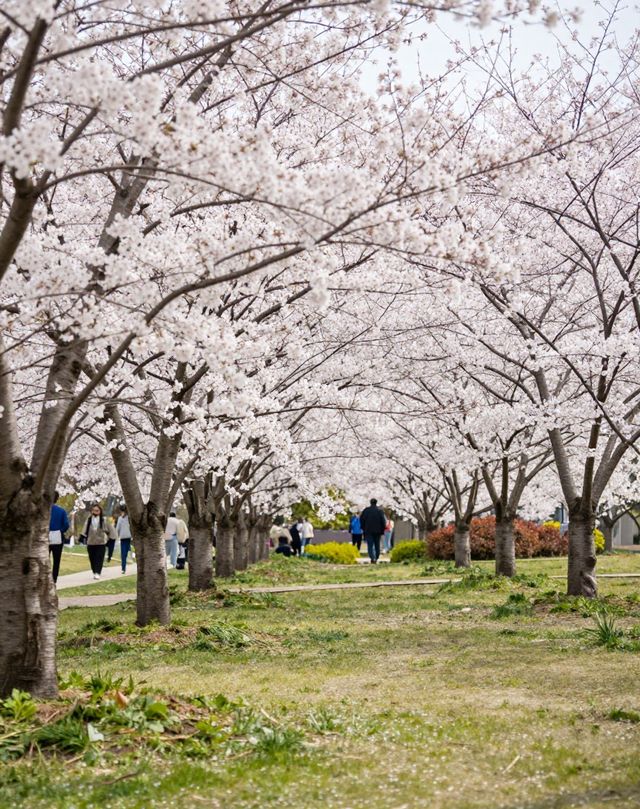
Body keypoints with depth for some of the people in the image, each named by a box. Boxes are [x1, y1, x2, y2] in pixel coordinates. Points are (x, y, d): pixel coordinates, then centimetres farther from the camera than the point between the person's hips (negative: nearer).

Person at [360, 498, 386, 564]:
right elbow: (383, 521, -3)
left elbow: (361, 519, 1)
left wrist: (363, 529, 12)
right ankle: (376, 558, 17)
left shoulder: (366, 510, 0)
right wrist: (382, 530, 5)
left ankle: (372, 558, -21)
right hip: (377, 531, 1)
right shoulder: (380, 511, 0)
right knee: (377, 545, 13)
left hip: (368, 531, -1)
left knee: (370, 545, -4)